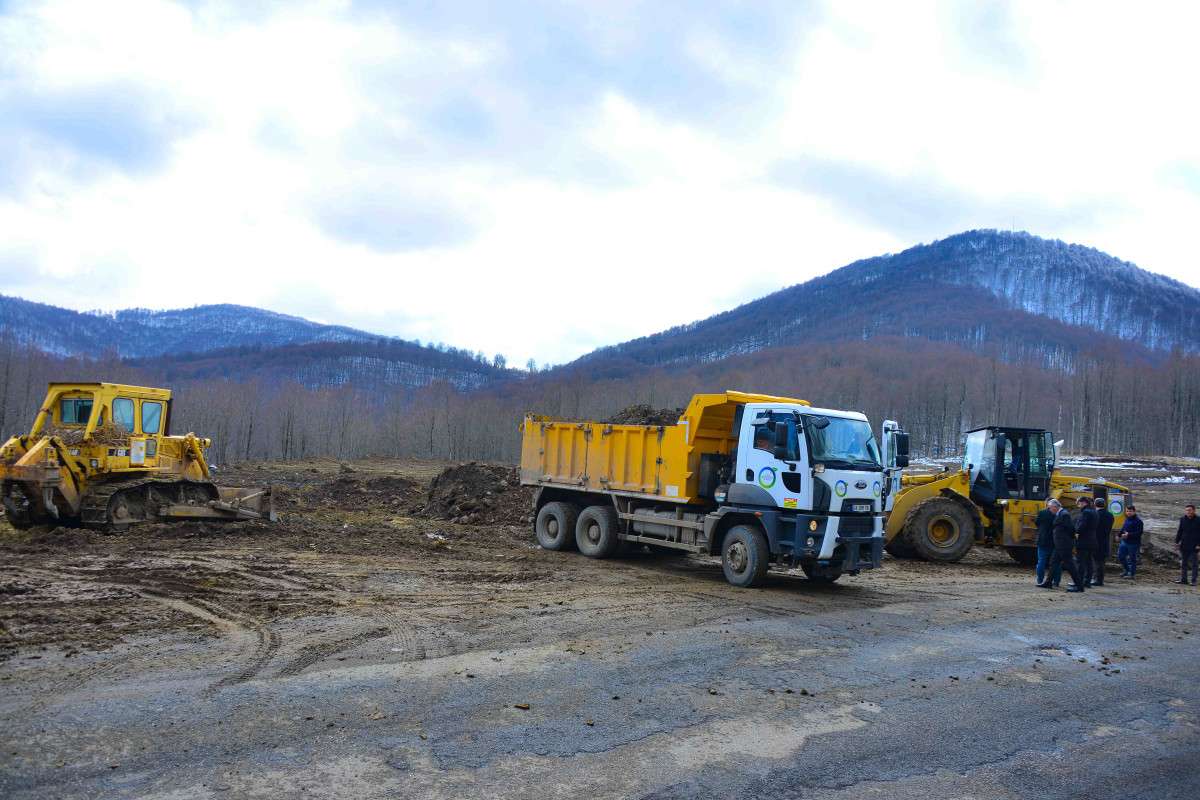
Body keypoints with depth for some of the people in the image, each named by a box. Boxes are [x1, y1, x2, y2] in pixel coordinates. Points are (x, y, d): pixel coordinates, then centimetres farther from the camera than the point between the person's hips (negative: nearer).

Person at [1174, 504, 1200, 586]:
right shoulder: (1183, 519, 5)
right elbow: (1179, 531, 12)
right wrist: (1177, 541, 6)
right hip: (1184, 546, 4)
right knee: (1183, 563, 10)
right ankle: (1183, 579, 18)